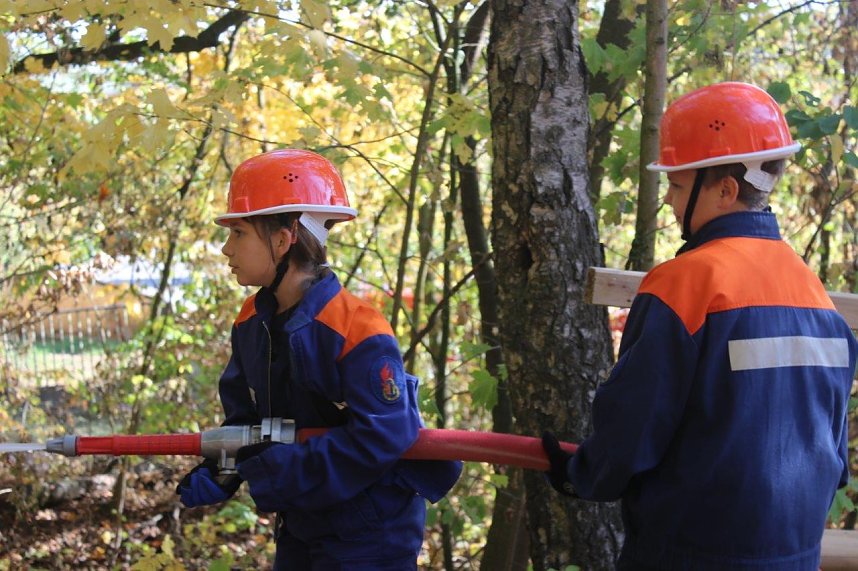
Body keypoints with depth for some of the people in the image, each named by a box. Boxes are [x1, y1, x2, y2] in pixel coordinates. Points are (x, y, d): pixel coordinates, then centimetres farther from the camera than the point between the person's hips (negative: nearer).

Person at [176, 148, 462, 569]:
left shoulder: (358, 333, -24)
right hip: (299, 530, 7)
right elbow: (245, 418, 8)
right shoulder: (251, 324, 1)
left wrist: (280, 471, -28)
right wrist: (217, 472, -11)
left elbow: (380, 439, -30)